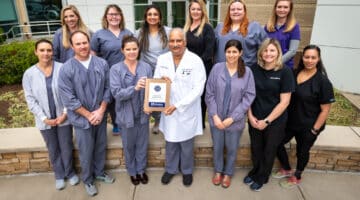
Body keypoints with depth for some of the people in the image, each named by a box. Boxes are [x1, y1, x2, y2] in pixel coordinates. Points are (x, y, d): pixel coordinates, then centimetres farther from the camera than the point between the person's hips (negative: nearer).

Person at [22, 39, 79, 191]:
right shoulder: (29, 74, -6)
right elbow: (30, 99, -4)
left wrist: (65, 113, -11)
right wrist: (44, 118, -9)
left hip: (63, 117, -1)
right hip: (45, 120, 2)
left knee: (66, 147, 12)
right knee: (53, 150, 17)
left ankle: (70, 172, 36)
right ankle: (59, 175, 38)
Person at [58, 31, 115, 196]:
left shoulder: (102, 63, -6)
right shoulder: (66, 69, -15)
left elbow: (107, 89, -2)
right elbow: (69, 99, -16)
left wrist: (101, 111, -11)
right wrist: (89, 115, -15)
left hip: (100, 116, 3)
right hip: (81, 119, -3)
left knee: (101, 147, 20)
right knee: (86, 152, 13)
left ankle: (99, 172, 45)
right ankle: (87, 180, 37)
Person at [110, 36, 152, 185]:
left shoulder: (146, 67, -5)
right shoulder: (116, 69, -10)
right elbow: (116, 93, -19)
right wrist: (134, 88, -33)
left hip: (143, 113, 2)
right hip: (127, 114, -1)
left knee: (142, 144, 18)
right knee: (129, 145, 17)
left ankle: (141, 170, 41)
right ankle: (132, 172, 40)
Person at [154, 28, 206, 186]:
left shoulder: (195, 60, -15)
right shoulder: (162, 59, -2)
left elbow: (198, 89, -17)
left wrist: (177, 105, -22)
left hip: (187, 111, -3)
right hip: (168, 110, 3)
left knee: (186, 145, 16)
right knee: (170, 143, 20)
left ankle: (187, 171, 41)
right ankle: (170, 169, 44)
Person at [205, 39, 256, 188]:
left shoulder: (247, 72, -8)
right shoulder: (217, 68, -7)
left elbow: (249, 97, -9)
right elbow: (209, 94, -4)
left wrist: (232, 118, -14)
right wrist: (214, 116, -11)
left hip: (235, 120, 0)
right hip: (216, 118, 1)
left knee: (232, 149, 17)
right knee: (217, 147, 18)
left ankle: (228, 173, 42)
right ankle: (218, 171, 43)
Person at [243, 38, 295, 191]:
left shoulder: (285, 72, -13)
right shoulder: (254, 69, -4)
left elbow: (284, 101, -13)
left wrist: (267, 121, -13)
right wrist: (250, 116, -7)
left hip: (275, 121, -2)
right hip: (255, 120, 3)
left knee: (269, 151, 16)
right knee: (256, 149, 17)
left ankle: (262, 177, 39)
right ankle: (255, 171, 45)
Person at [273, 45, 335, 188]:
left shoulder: (323, 82, -16)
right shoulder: (294, 73, -2)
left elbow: (325, 109, -14)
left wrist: (314, 130, -13)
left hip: (308, 126, -5)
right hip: (290, 121, 5)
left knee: (302, 151, 15)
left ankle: (297, 177, 41)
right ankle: (286, 170, 38)